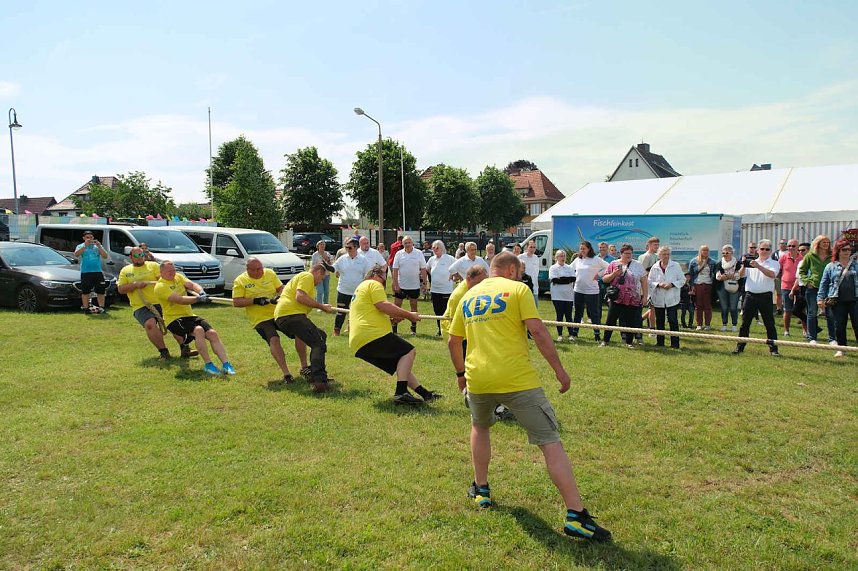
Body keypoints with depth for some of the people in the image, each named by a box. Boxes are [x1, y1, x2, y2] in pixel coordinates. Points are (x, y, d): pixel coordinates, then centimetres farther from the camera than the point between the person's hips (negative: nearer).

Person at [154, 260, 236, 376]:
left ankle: (226, 364, -17)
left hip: (189, 315, 7)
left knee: (212, 333, -13)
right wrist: (198, 299, -30)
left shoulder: (178, 277, 14)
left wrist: (201, 292, -21)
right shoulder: (161, 286, -10)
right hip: (174, 319, -7)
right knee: (198, 330, -33)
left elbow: (192, 285, 1)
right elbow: (179, 300, -22)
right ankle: (208, 365, -25)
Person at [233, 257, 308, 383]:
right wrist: (255, 300, -20)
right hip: (260, 319, -4)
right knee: (273, 340, -27)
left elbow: (281, 288, 9)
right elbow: (236, 302, -8)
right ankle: (286, 373, -25)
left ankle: (304, 367, 4)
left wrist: (279, 297, -14)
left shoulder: (270, 273, 8)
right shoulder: (240, 281, -1)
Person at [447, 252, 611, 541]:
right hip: (517, 380, -4)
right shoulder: (517, 289, 3)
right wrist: (560, 370, -3)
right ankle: (576, 516, -4)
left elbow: (453, 342, 22)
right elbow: (537, 331, -9)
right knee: (551, 442, 0)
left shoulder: (468, 296, 17)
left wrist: (461, 373, 36)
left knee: (479, 427, 33)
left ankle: (481, 490, 38)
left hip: (477, 379, 5)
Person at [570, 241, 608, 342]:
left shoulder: (596, 259, -6)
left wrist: (598, 274, -8)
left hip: (591, 291, -5)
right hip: (578, 290, 5)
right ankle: (574, 333, 19)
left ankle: (597, 334, 6)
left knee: (594, 313, -1)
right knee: (577, 313, 12)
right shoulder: (577, 260, 8)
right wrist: (574, 277, 8)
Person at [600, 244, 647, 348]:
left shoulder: (638, 265, 4)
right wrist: (614, 274, -14)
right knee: (610, 320, 2)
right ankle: (605, 341, 13)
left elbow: (644, 281, 4)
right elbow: (604, 279, 3)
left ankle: (629, 342, 19)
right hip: (616, 299, 0)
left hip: (633, 300, 0)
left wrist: (645, 296, 0)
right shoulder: (613, 264, 4)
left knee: (631, 322, 6)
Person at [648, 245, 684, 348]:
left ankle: (675, 343, 0)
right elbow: (649, 282, 5)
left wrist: (672, 284, -13)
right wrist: (658, 284, -13)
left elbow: (682, 280, 3)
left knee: (673, 321, -4)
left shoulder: (676, 266, 2)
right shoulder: (654, 268, 5)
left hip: (672, 299, -2)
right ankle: (660, 342, 19)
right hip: (658, 299, 2)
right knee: (659, 321, 9)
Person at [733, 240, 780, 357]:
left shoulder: (774, 263, 5)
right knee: (745, 323, 5)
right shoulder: (751, 262, 14)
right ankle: (740, 347, 11)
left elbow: (772, 274, -16)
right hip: (750, 295, 2)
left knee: (770, 324, 1)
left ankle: (773, 349, 6)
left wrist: (758, 266, -25)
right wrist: (743, 266, -13)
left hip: (765, 296, -2)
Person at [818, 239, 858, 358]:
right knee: (839, 326, 7)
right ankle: (841, 348, 19)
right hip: (838, 301, 0)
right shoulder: (831, 266, 6)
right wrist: (821, 298, 2)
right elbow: (823, 283, 8)